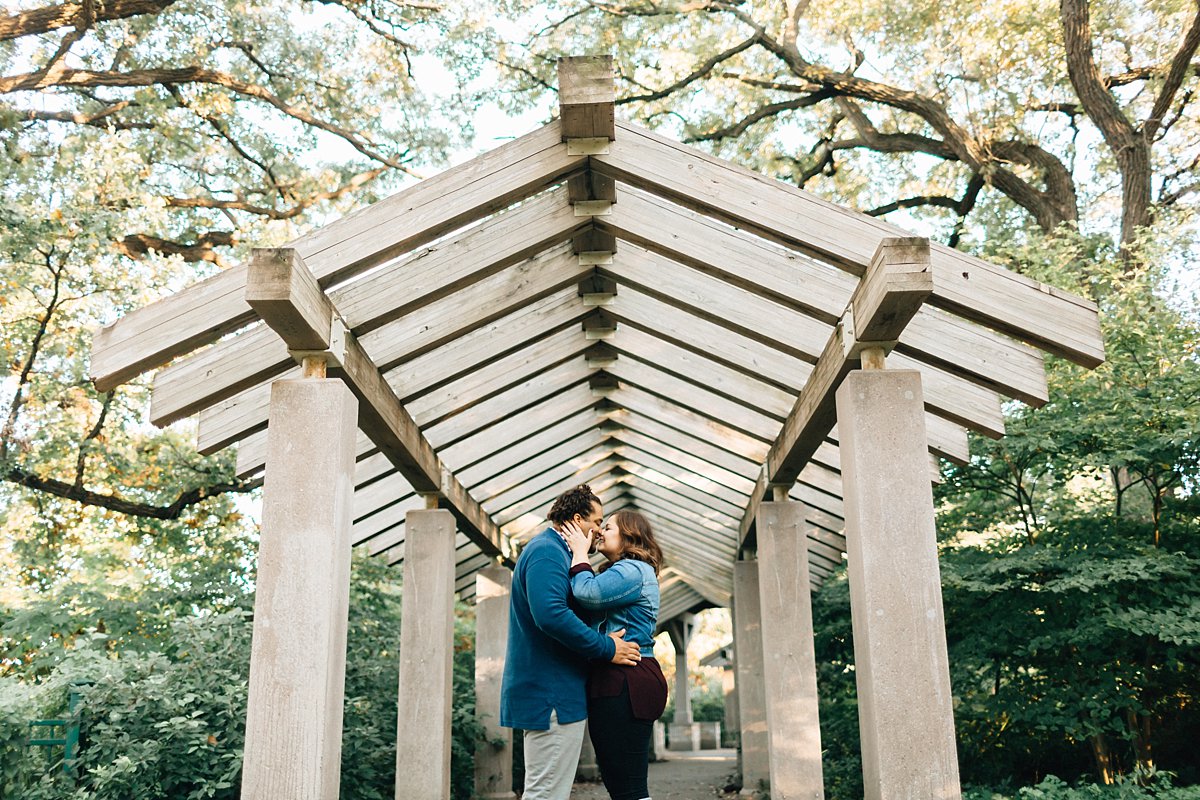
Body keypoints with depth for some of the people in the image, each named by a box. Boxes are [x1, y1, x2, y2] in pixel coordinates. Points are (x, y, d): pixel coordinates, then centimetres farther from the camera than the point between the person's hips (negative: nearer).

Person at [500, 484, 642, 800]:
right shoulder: (547, 552, -15)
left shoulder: (549, 551, 20)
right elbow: (551, 615, -29)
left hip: (553, 694, 11)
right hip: (551, 694, -11)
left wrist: (604, 639, 11)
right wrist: (607, 648, -20)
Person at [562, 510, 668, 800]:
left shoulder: (632, 570, -9)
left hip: (624, 686, -11)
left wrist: (580, 553, -7)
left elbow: (588, 594, -23)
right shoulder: (629, 570, 25)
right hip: (627, 682, 11)